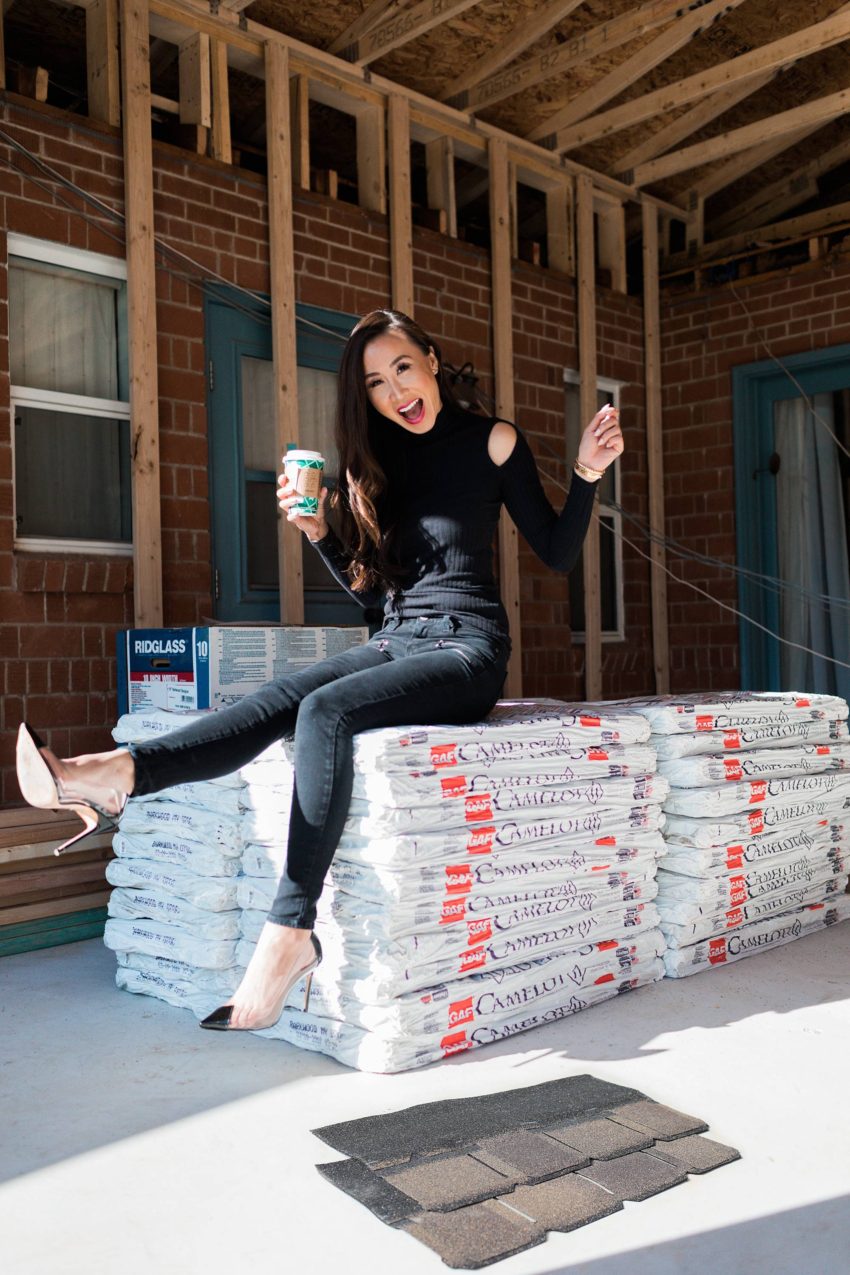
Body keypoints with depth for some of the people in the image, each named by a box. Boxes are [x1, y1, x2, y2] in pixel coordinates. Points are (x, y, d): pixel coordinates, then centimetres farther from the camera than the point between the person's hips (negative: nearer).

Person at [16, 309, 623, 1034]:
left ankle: (291, 931, -37)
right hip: (396, 643, 6)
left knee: (325, 711, -32)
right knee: (278, 701, -23)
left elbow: (558, 556, 2)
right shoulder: (376, 460, 15)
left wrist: (587, 476, -13)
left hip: (467, 653, -6)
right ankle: (117, 773, -41)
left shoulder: (493, 442, 1)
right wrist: (317, 531, 1)